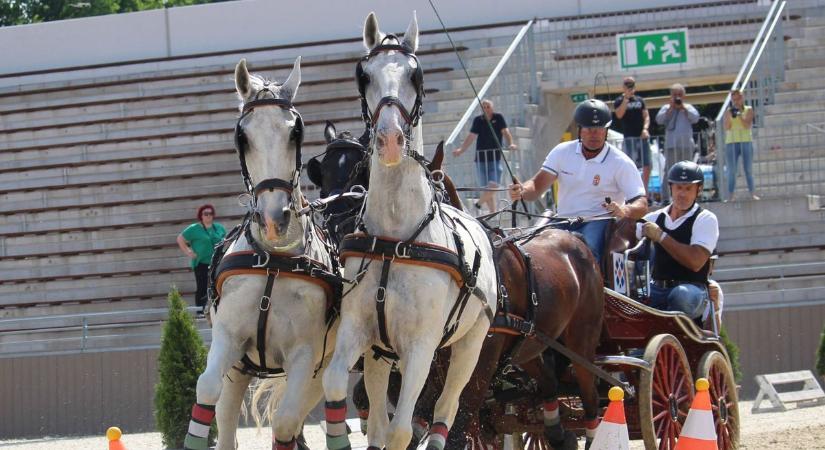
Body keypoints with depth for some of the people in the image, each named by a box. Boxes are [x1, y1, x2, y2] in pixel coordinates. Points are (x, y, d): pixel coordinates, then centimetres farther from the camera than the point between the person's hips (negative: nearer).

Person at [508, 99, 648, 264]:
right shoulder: (562, 152, 7)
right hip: (563, 222, 4)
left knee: (586, 251, -37)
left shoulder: (621, 163, -3)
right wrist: (522, 191, -21)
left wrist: (624, 211, -32)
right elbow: (537, 185, 4)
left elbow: (642, 205, -8)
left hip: (598, 224, -4)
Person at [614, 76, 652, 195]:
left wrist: (645, 128, -7)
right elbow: (619, 115, -15)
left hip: (642, 136, 4)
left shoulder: (639, 100, 15)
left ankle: (644, 193, 12)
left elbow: (646, 116, 11)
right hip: (629, 137, -4)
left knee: (647, 167, 3)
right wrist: (626, 98, -16)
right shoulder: (619, 101, 2)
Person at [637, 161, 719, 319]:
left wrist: (661, 236, -14)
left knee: (681, 295, -39)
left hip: (692, 290, -4)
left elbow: (696, 262, -14)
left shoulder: (705, 219, 1)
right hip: (656, 291, 5)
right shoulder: (655, 218, 18)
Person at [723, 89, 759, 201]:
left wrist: (739, 115, -15)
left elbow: (748, 125, -6)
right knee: (731, 171, -3)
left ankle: (752, 193, 0)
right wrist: (730, 115, -13)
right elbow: (726, 127, -2)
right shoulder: (728, 111, 7)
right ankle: (731, 195, -3)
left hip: (746, 141, -1)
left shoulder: (748, 110, 4)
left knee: (748, 169, -1)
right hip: (731, 142, 1)